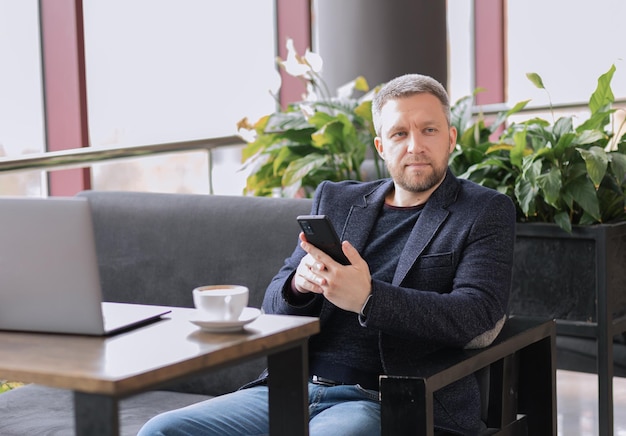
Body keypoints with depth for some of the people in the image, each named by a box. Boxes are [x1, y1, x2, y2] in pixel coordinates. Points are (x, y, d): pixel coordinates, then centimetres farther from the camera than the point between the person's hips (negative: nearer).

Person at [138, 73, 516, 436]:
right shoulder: (335, 200, 19)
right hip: (295, 389, 5)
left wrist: (367, 298, -25)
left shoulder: (485, 212, 5)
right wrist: (299, 283, -10)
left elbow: (475, 315, -11)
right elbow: (275, 308, 16)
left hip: (383, 402, -5)